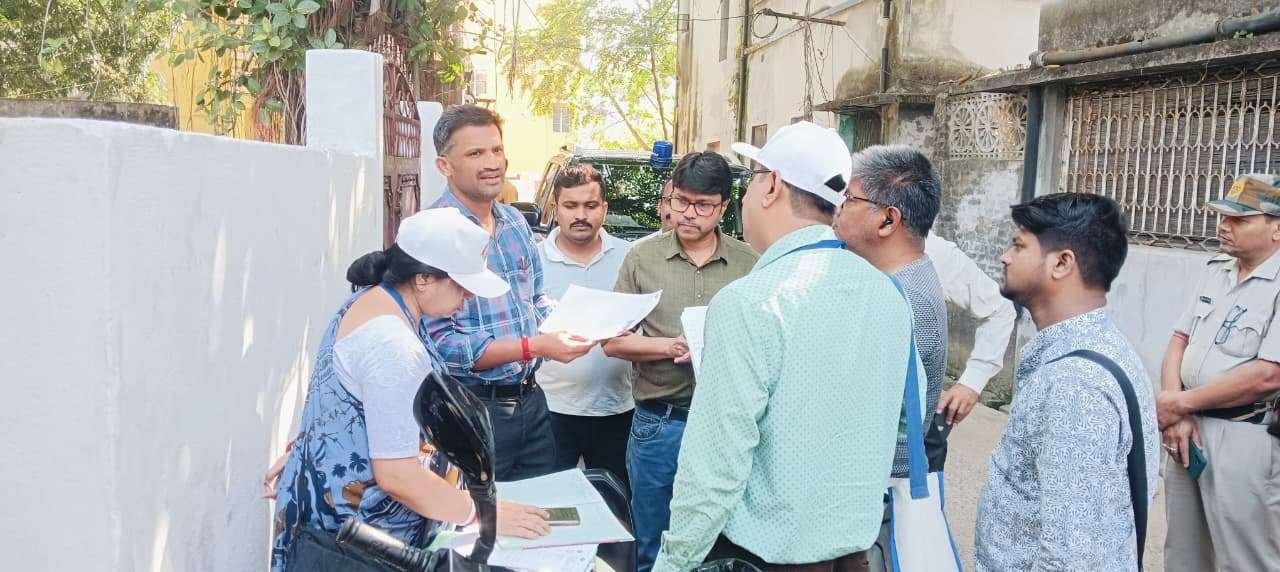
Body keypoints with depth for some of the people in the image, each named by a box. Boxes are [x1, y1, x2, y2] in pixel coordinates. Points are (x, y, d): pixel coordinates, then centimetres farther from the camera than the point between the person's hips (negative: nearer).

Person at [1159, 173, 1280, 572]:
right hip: (1189, 428, 7)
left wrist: (1181, 402, -13)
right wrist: (1176, 415, -7)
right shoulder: (1216, 271, 9)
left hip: (1244, 438, -7)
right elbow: (1179, 341, 8)